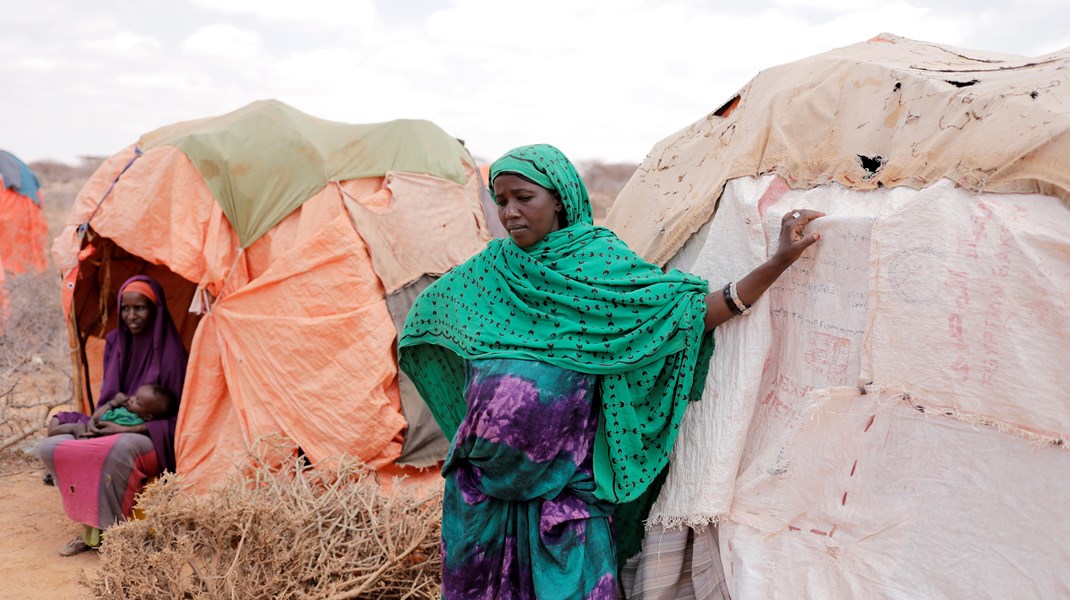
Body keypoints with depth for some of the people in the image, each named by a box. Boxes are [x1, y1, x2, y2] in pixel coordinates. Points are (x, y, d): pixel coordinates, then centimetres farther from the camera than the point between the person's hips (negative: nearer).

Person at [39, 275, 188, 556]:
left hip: (150, 439, -7)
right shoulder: (115, 342, 7)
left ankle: (110, 530, -21)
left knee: (121, 448, -40)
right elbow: (107, 394, 16)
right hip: (112, 430, 7)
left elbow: (176, 416, -10)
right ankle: (91, 527, -11)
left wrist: (128, 428, -19)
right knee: (49, 447, -15)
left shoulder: (169, 350, -12)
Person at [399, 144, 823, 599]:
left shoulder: (601, 262, -5)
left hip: (564, 476, -4)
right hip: (482, 473, 4)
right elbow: (427, 313, 25)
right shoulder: (490, 269, 6)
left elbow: (693, 311, -12)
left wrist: (779, 261, -19)